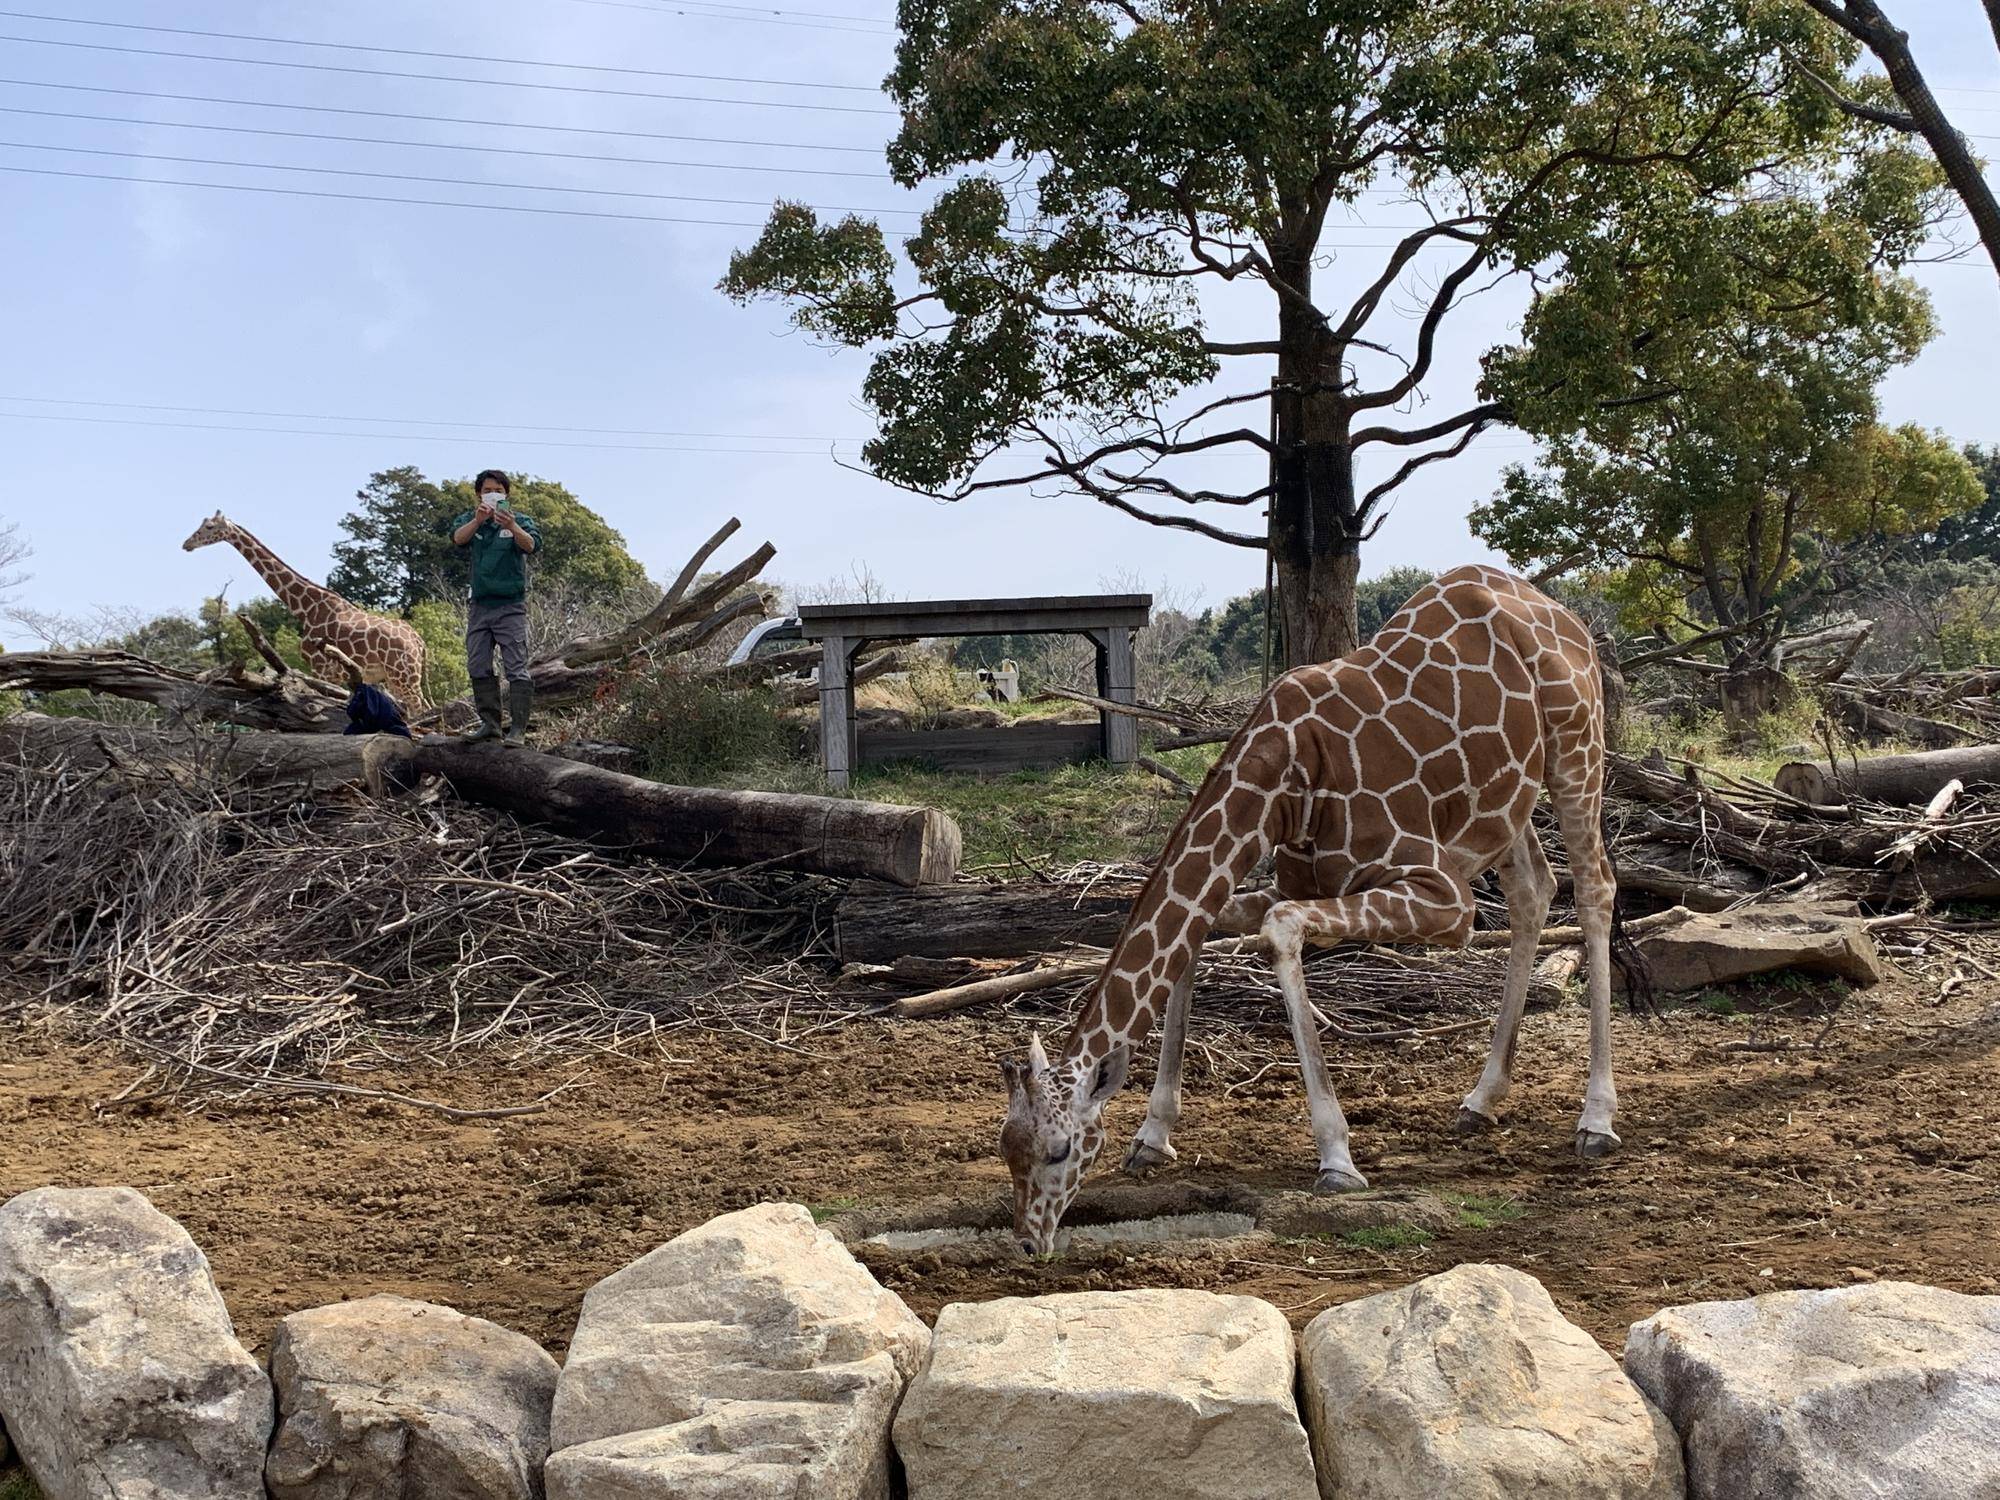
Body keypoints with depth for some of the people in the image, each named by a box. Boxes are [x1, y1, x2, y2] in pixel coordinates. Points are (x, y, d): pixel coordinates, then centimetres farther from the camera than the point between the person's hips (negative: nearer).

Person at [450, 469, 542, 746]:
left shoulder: (521, 521, 1)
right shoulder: (470, 519, 8)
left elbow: (530, 544, -19)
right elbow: (458, 538, -15)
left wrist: (512, 527, -41)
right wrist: (478, 520, -35)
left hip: (511, 606, -4)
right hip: (479, 606, 4)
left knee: (516, 669, -8)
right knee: (478, 668, 6)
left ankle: (518, 729, -10)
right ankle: (490, 723, 15)